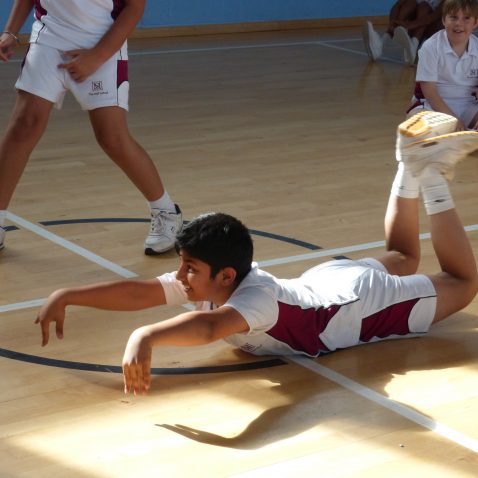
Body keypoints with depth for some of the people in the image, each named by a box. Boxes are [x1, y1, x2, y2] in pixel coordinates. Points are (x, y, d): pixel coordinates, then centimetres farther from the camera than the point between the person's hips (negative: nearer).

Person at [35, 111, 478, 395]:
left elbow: (209, 327, -64)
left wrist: (146, 336, -80)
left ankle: (430, 176, 17)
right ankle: (410, 167, 35)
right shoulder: (202, 281, -22)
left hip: (365, 300, -6)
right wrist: (67, 296, -35)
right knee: (402, 260, 35)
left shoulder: (255, 298, -44)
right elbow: (137, 292, -26)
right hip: (330, 280, 6)